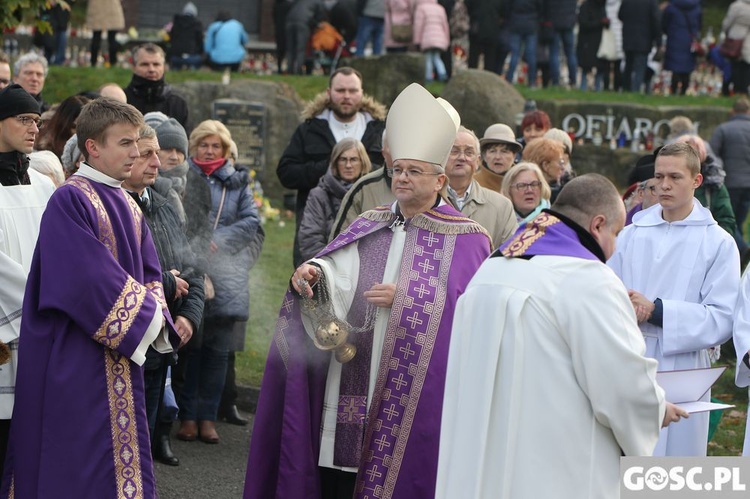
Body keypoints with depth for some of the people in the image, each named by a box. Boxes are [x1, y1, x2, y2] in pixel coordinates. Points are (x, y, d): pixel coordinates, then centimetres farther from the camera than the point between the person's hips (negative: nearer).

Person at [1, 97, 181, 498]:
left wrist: (157, 316, -5)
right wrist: (146, 317, -12)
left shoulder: (128, 206, 13)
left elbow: (149, 272, 15)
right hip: (77, 361, -8)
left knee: (123, 462, 10)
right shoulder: (70, 200, -13)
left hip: (122, 360, 8)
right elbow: (89, 279, -20)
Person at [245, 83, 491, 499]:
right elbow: (339, 277, 0)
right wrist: (316, 273, -21)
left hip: (410, 386, -4)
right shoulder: (369, 226, 14)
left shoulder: (464, 239, 1)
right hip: (349, 382, 4)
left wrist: (406, 298, -15)